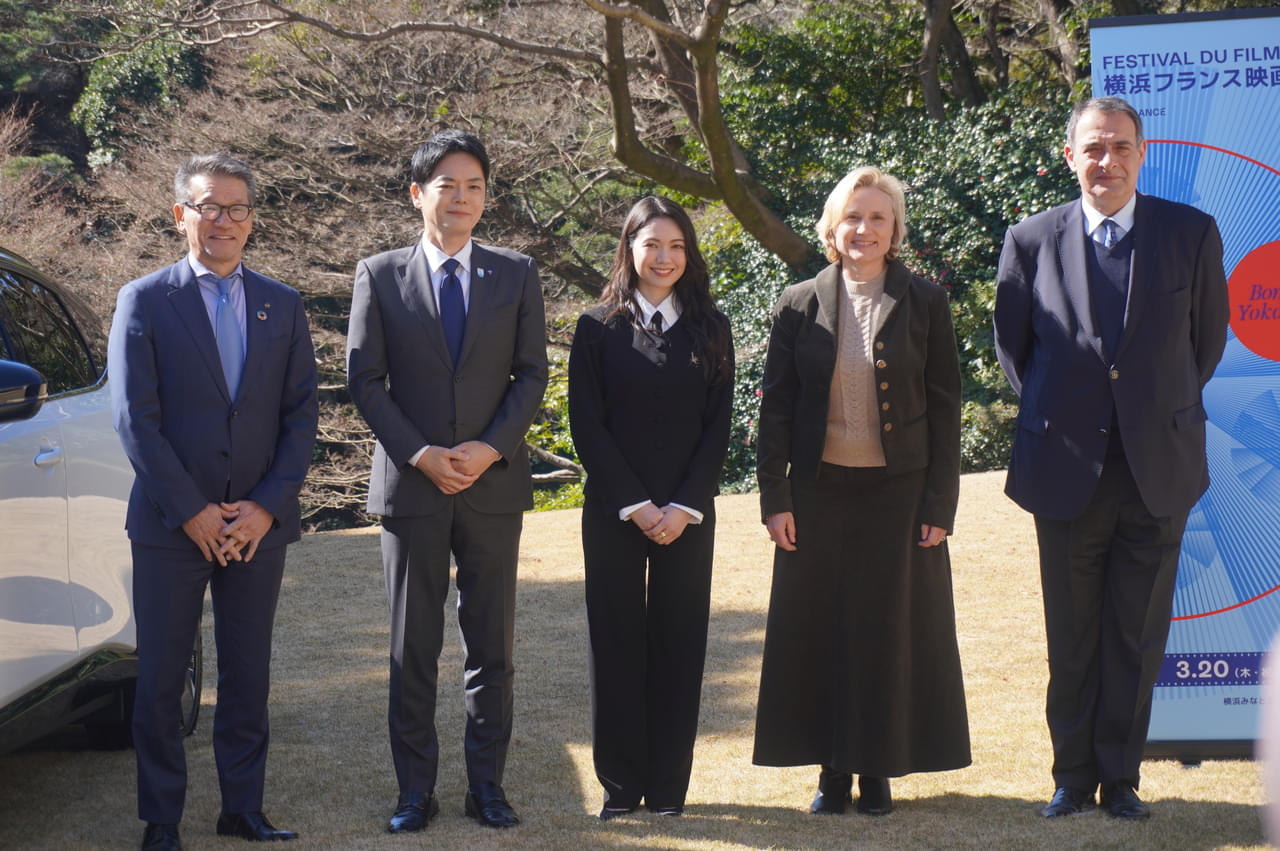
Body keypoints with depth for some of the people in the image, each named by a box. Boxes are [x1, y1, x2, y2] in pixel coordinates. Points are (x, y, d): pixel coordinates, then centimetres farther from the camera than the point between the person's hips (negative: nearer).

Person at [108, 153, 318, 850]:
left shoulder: (282, 306, 9)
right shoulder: (144, 301, -1)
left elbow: (301, 414, 5)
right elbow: (134, 419, -7)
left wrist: (267, 506, -7)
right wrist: (191, 512, -12)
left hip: (258, 525, 3)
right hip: (170, 526, -3)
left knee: (248, 676, 8)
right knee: (160, 680, 2)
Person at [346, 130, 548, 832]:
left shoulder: (516, 275, 7)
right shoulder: (380, 275, 3)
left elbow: (532, 373, 4)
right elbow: (364, 378, 0)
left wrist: (490, 447, -11)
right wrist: (420, 454, -11)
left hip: (493, 482, 1)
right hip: (411, 484, -1)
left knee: (491, 644, 5)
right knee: (412, 648, 4)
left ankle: (486, 782, 14)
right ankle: (415, 789, 11)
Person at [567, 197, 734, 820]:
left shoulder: (709, 329, 6)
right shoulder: (598, 328, 2)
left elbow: (718, 425, 3)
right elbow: (587, 425, -3)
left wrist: (683, 506, -8)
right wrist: (636, 506, -10)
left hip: (688, 515, 1)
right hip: (613, 511, -1)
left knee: (679, 643, 2)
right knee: (617, 642, 2)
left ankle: (669, 786, 10)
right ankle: (621, 784, 11)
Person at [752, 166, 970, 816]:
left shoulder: (925, 304, 1)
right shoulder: (800, 305, 4)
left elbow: (944, 406, 1)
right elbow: (775, 406, 4)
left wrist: (939, 505, -5)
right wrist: (773, 498, -2)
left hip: (899, 494, -1)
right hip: (819, 494, 1)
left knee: (891, 631, 3)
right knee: (820, 629, 4)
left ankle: (878, 768, 14)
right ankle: (833, 769, 14)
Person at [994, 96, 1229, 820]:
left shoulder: (1191, 233, -1)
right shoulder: (1033, 240, 0)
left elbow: (1208, 340, 10)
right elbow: (1013, 346, 12)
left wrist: (1163, 410, 12)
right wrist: (1054, 415, 10)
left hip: (1159, 468, 0)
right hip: (1068, 469, 0)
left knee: (1138, 637, 7)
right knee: (1071, 638, 9)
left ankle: (1121, 775, 20)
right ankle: (1074, 775, 22)